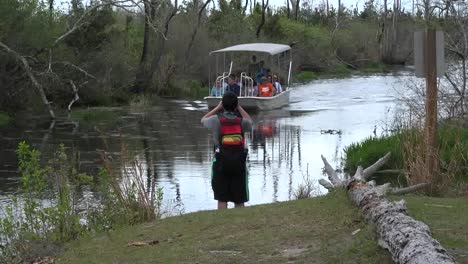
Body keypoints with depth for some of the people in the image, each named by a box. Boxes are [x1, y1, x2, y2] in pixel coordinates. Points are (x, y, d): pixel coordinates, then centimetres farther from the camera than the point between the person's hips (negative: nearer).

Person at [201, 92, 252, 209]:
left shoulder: (217, 120, -6)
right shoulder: (241, 121, -1)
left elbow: (203, 120, 16)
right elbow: (250, 121, 24)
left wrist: (217, 108, 16)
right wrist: (239, 107, 19)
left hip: (221, 162, -1)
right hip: (239, 161, 1)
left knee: (222, 199, 4)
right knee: (239, 200, 9)